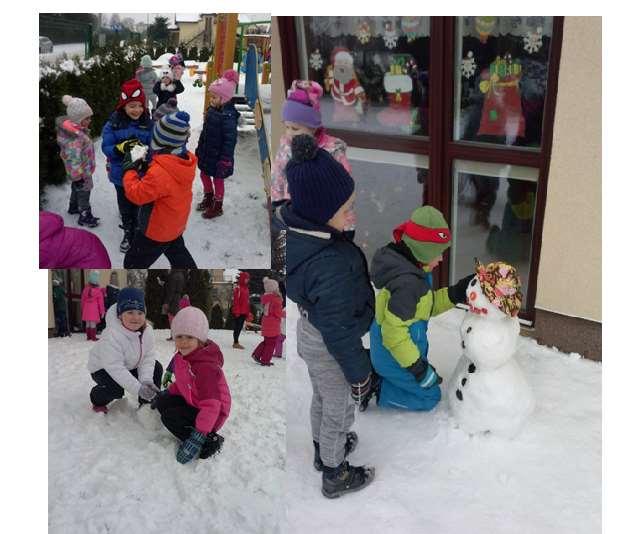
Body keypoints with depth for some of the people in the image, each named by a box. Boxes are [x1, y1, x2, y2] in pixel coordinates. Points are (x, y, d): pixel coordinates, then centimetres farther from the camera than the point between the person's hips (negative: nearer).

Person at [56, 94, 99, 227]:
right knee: (83, 191, 7)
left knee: (77, 188, 28)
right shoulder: (74, 137, -34)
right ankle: (85, 217, 23)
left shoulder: (78, 129, -2)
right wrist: (78, 176, -25)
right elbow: (74, 158, -32)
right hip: (81, 172, -10)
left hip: (84, 168, 10)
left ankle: (74, 207, 49)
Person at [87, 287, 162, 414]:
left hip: (130, 366, 7)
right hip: (103, 368, -7)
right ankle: (98, 400, 2)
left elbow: (148, 357, -15)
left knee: (156, 368, -6)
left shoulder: (147, 331, -17)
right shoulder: (111, 336, -38)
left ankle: (147, 401, 14)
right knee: (116, 389, -32)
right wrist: (138, 388, -45)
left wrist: (146, 380, -32)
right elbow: (115, 368, -40)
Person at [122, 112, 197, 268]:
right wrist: (146, 168, -8)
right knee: (177, 252, 32)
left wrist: (129, 171, -14)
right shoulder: (187, 160, -11)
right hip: (176, 224, 9)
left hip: (156, 231, -9)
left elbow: (137, 194, -27)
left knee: (134, 262, 6)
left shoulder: (159, 172, -37)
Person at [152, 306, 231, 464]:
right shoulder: (181, 357, -2)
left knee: (169, 417, -20)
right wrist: (166, 392, 8)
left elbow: (211, 405, -38)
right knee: (162, 403, 8)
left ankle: (209, 441, -14)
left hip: (212, 414, -10)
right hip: (192, 402, 10)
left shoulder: (206, 366, -32)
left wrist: (198, 435, -42)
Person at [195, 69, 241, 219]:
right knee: (204, 174, 23)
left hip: (218, 156, -9)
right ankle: (208, 198, 45)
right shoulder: (212, 110, 1)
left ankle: (218, 206, 25)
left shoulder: (228, 116, -25)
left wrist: (225, 159, -23)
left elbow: (230, 140, -24)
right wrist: (199, 149, 18)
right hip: (206, 153, 9)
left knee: (218, 179, 7)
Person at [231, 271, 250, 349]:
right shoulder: (237, 288, -13)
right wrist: (237, 311, -19)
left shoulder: (246, 288, 14)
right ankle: (236, 343, 2)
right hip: (238, 312, -8)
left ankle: (236, 341, 22)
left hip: (244, 312, 8)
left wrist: (247, 312, 17)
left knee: (240, 327, 13)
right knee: (237, 327, -3)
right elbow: (236, 301, -16)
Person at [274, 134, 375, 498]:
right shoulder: (331, 268, -41)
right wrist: (359, 374, -13)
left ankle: (324, 450, 58)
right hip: (330, 350, -8)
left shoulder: (290, 223, -17)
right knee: (340, 409, 19)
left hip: (309, 330, 8)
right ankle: (336, 476, 44)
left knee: (322, 398, 32)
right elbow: (341, 333, -29)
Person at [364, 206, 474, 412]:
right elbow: (394, 332, -31)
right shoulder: (407, 283, -33)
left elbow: (428, 305, 9)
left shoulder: (409, 269, -3)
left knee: (430, 378, 29)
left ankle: (371, 373, 18)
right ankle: (375, 388, 4)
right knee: (429, 397, 10)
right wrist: (417, 367, -23)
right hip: (395, 358, -9)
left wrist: (456, 294, -5)